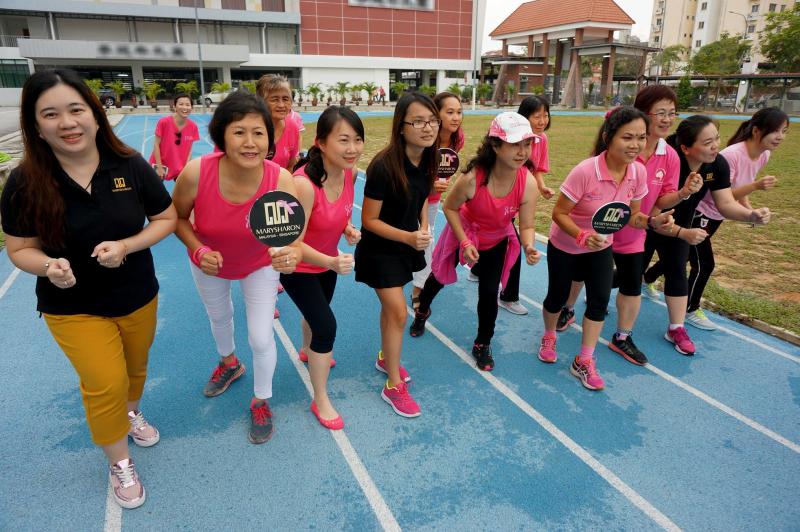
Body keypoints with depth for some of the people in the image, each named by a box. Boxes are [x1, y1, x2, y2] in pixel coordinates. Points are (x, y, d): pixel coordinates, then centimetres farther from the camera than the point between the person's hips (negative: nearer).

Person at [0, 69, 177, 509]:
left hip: (138, 297, 2)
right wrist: (50, 267, -29)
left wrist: (126, 246, -23)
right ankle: (119, 463, 27)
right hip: (73, 308, -2)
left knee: (136, 368, 22)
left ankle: (131, 412, 57)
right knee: (105, 385, -1)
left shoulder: (130, 167, -16)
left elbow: (166, 218, -6)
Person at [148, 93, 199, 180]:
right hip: (161, 165, -3)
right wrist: (159, 167, -12)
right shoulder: (164, 122, -18)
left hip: (181, 167, 3)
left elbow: (190, 148, 0)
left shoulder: (193, 126, -9)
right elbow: (156, 144, -11)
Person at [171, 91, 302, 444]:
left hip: (259, 264, -2)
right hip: (209, 262, 2)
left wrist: (292, 255, -53)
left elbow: (293, 240, -31)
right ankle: (229, 364, 64)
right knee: (219, 317, 28)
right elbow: (177, 217, -14)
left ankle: (261, 402, 33)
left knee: (261, 338, 0)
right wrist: (198, 250, -30)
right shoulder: (197, 172, -34)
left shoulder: (281, 181, -34)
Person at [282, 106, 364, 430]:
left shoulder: (351, 173, -15)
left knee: (318, 310, 28)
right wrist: (331, 262, -50)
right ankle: (320, 400, 12)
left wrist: (347, 227, -13)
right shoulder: (303, 184, -36)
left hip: (328, 260, 7)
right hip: (298, 266, -7)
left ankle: (307, 350, 61)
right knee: (326, 326, -10)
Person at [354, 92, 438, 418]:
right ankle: (394, 386, 11)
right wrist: (408, 237, -30)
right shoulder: (383, 167, -29)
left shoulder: (427, 160, -8)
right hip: (380, 248, -6)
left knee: (391, 306, 21)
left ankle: (385, 358, 43)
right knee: (398, 313, -6)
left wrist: (423, 229, -6)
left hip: (406, 245, 7)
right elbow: (369, 221, -22)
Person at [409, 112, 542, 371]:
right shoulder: (472, 177, -37)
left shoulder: (528, 183, -30)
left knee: (489, 291, 0)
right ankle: (422, 312, 52)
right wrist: (465, 243, -24)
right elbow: (450, 208, -20)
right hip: (464, 232, -1)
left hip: (498, 240, 1)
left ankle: (483, 344, 27)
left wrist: (529, 247, -42)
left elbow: (527, 226, -21)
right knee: (440, 276, 18)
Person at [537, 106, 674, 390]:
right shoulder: (585, 171, -32)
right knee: (557, 296, 11)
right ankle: (549, 337, 42)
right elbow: (559, 213, -24)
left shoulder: (639, 172, -15)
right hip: (565, 246, -4)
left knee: (599, 300, 0)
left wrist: (653, 221, -22)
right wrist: (582, 236, -39)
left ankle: (584, 362, 16)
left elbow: (631, 215, -2)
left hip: (601, 246, 4)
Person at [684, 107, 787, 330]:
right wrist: (756, 186, -39)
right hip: (698, 213, -8)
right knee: (704, 264, -5)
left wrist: (750, 210, -2)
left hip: (717, 216, 8)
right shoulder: (731, 155, -30)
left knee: (683, 256, 19)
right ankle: (691, 310, 15)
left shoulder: (763, 156, -4)